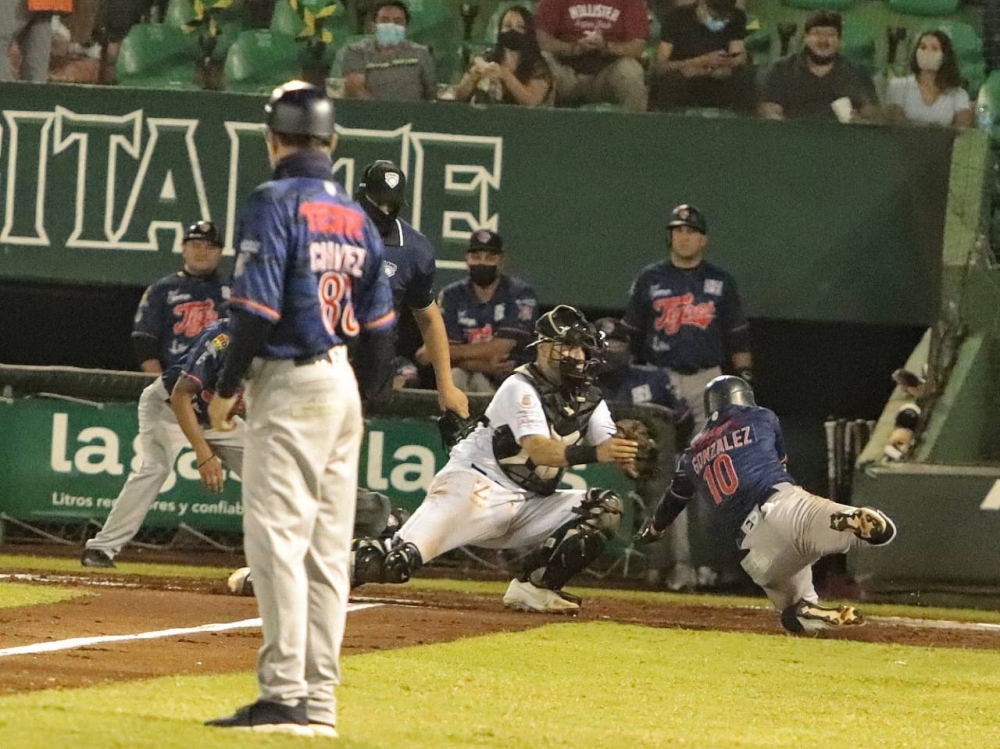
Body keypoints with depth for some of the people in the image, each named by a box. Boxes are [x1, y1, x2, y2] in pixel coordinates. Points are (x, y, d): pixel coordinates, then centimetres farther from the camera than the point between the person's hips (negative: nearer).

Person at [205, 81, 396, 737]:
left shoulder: (274, 204, -10)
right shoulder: (356, 216, 13)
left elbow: (258, 308, -17)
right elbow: (381, 321, 14)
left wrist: (227, 388, -8)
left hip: (290, 385, -8)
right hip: (344, 386, 8)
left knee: (276, 536, -9)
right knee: (328, 547, 8)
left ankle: (285, 694, -16)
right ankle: (320, 701, 9)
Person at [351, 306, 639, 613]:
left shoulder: (589, 399, 10)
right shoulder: (521, 388, -12)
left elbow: (609, 447, -4)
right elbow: (538, 449, -27)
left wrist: (625, 455, -29)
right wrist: (592, 453, -42)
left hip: (529, 505, 7)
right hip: (475, 486, -7)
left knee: (606, 508, -10)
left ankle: (532, 587, -9)